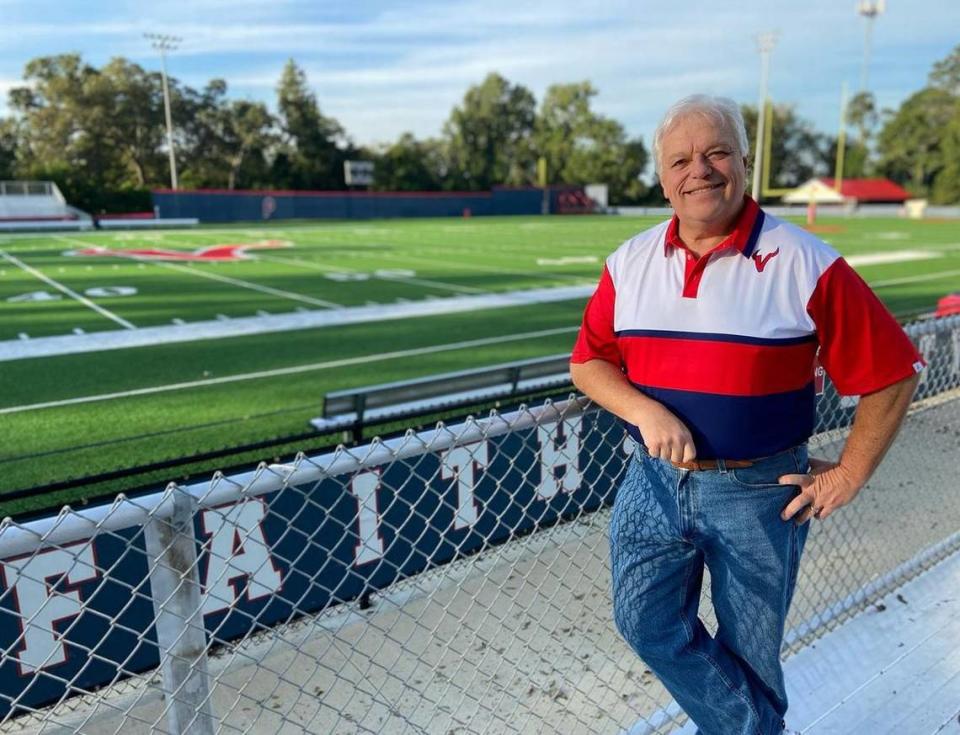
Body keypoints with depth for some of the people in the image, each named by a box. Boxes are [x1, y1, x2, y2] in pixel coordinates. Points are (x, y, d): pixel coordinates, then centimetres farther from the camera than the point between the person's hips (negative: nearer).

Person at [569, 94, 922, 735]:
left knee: (749, 651, 14)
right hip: (656, 478, 4)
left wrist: (849, 474, -7)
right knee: (646, 622, 5)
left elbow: (893, 374, -6)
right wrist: (646, 412, -16)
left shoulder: (807, 264, -12)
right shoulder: (630, 263, 0)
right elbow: (589, 362, 2)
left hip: (759, 492, -3)